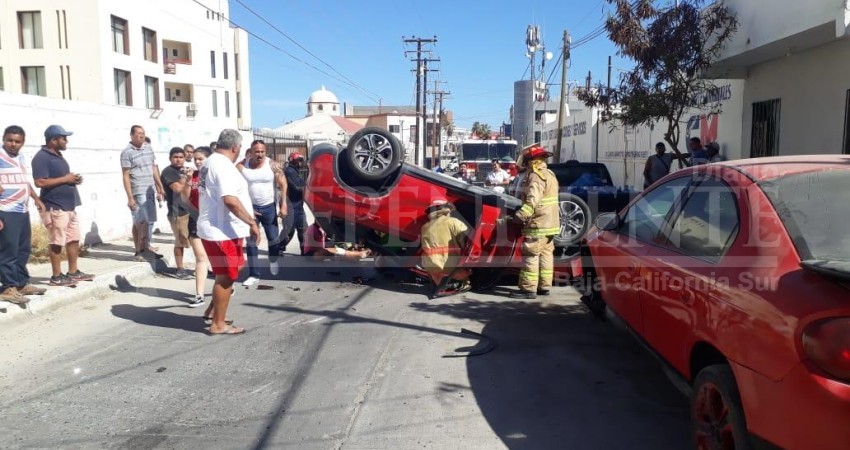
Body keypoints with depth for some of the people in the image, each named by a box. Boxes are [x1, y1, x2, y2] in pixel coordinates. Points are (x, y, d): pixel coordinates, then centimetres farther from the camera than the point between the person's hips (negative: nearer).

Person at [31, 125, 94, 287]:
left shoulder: (58, 156, 16)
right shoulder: (42, 157, -14)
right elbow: (40, 182, -24)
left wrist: (74, 179, 8)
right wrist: (65, 179, -18)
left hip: (68, 205, 10)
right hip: (54, 207, -10)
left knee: (74, 239, 13)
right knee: (57, 242, -4)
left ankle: (73, 272, 23)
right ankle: (56, 277, 5)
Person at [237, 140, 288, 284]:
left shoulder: (272, 165, -8)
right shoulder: (242, 166, -6)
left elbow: (283, 184, -8)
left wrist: (283, 205, -14)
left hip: (269, 207, -1)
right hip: (249, 208, 1)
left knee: (273, 238, 9)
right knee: (251, 241, 2)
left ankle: (274, 263, 36)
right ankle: (254, 274, 9)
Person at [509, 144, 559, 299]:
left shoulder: (536, 176, -15)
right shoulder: (549, 174, 19)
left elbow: (532, 200, -28)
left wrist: (520, 215, -33)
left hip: (538, 224, -10)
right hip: (550, 223, 10)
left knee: (531, 256, -8)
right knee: (546, 254, 12)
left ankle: (528, 289, -7)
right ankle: (544, 286, 18)